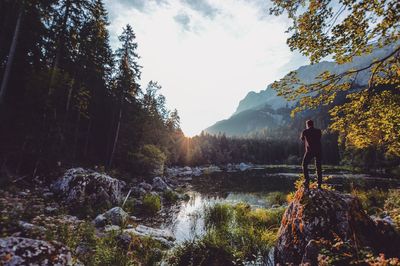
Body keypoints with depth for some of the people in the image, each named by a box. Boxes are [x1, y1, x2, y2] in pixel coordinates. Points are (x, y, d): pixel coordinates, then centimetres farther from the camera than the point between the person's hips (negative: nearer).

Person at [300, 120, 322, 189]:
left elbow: (302, 139, 20)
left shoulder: (305, 131, 3)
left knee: (304, 165, 7)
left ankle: (307, 180, -9)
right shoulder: (318, 131, 11)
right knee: (318, 167, 10)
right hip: (319, 150, 4)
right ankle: (319, 184, 9)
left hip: (310, 150, -3)